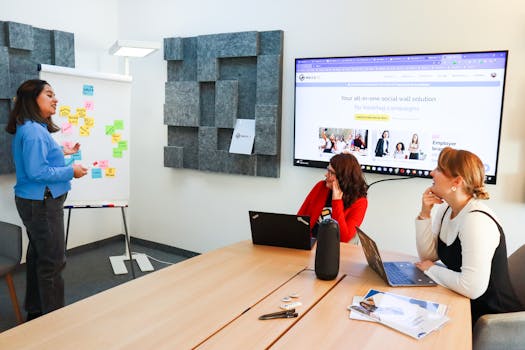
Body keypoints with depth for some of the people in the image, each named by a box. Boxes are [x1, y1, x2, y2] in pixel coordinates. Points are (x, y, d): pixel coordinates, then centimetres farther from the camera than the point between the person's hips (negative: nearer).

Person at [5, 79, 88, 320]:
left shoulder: (33, 128, 10)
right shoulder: (33, 131, -21)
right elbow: (36, 172, -26)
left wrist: (60, 152, 20)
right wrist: (71, 171, -17)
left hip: (35, 202, 10)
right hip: (41, 203, -10)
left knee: (38, 255, 19)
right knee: (53, 261, -1)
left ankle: (36, 311, 32)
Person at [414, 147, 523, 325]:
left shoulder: (476, 220, -27)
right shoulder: (445, 209, 1)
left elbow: (473, 287, -34)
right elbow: (428, 256, -1)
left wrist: (432, 269, -18)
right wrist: (424, 214, -10)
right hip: (461, 303, 7)